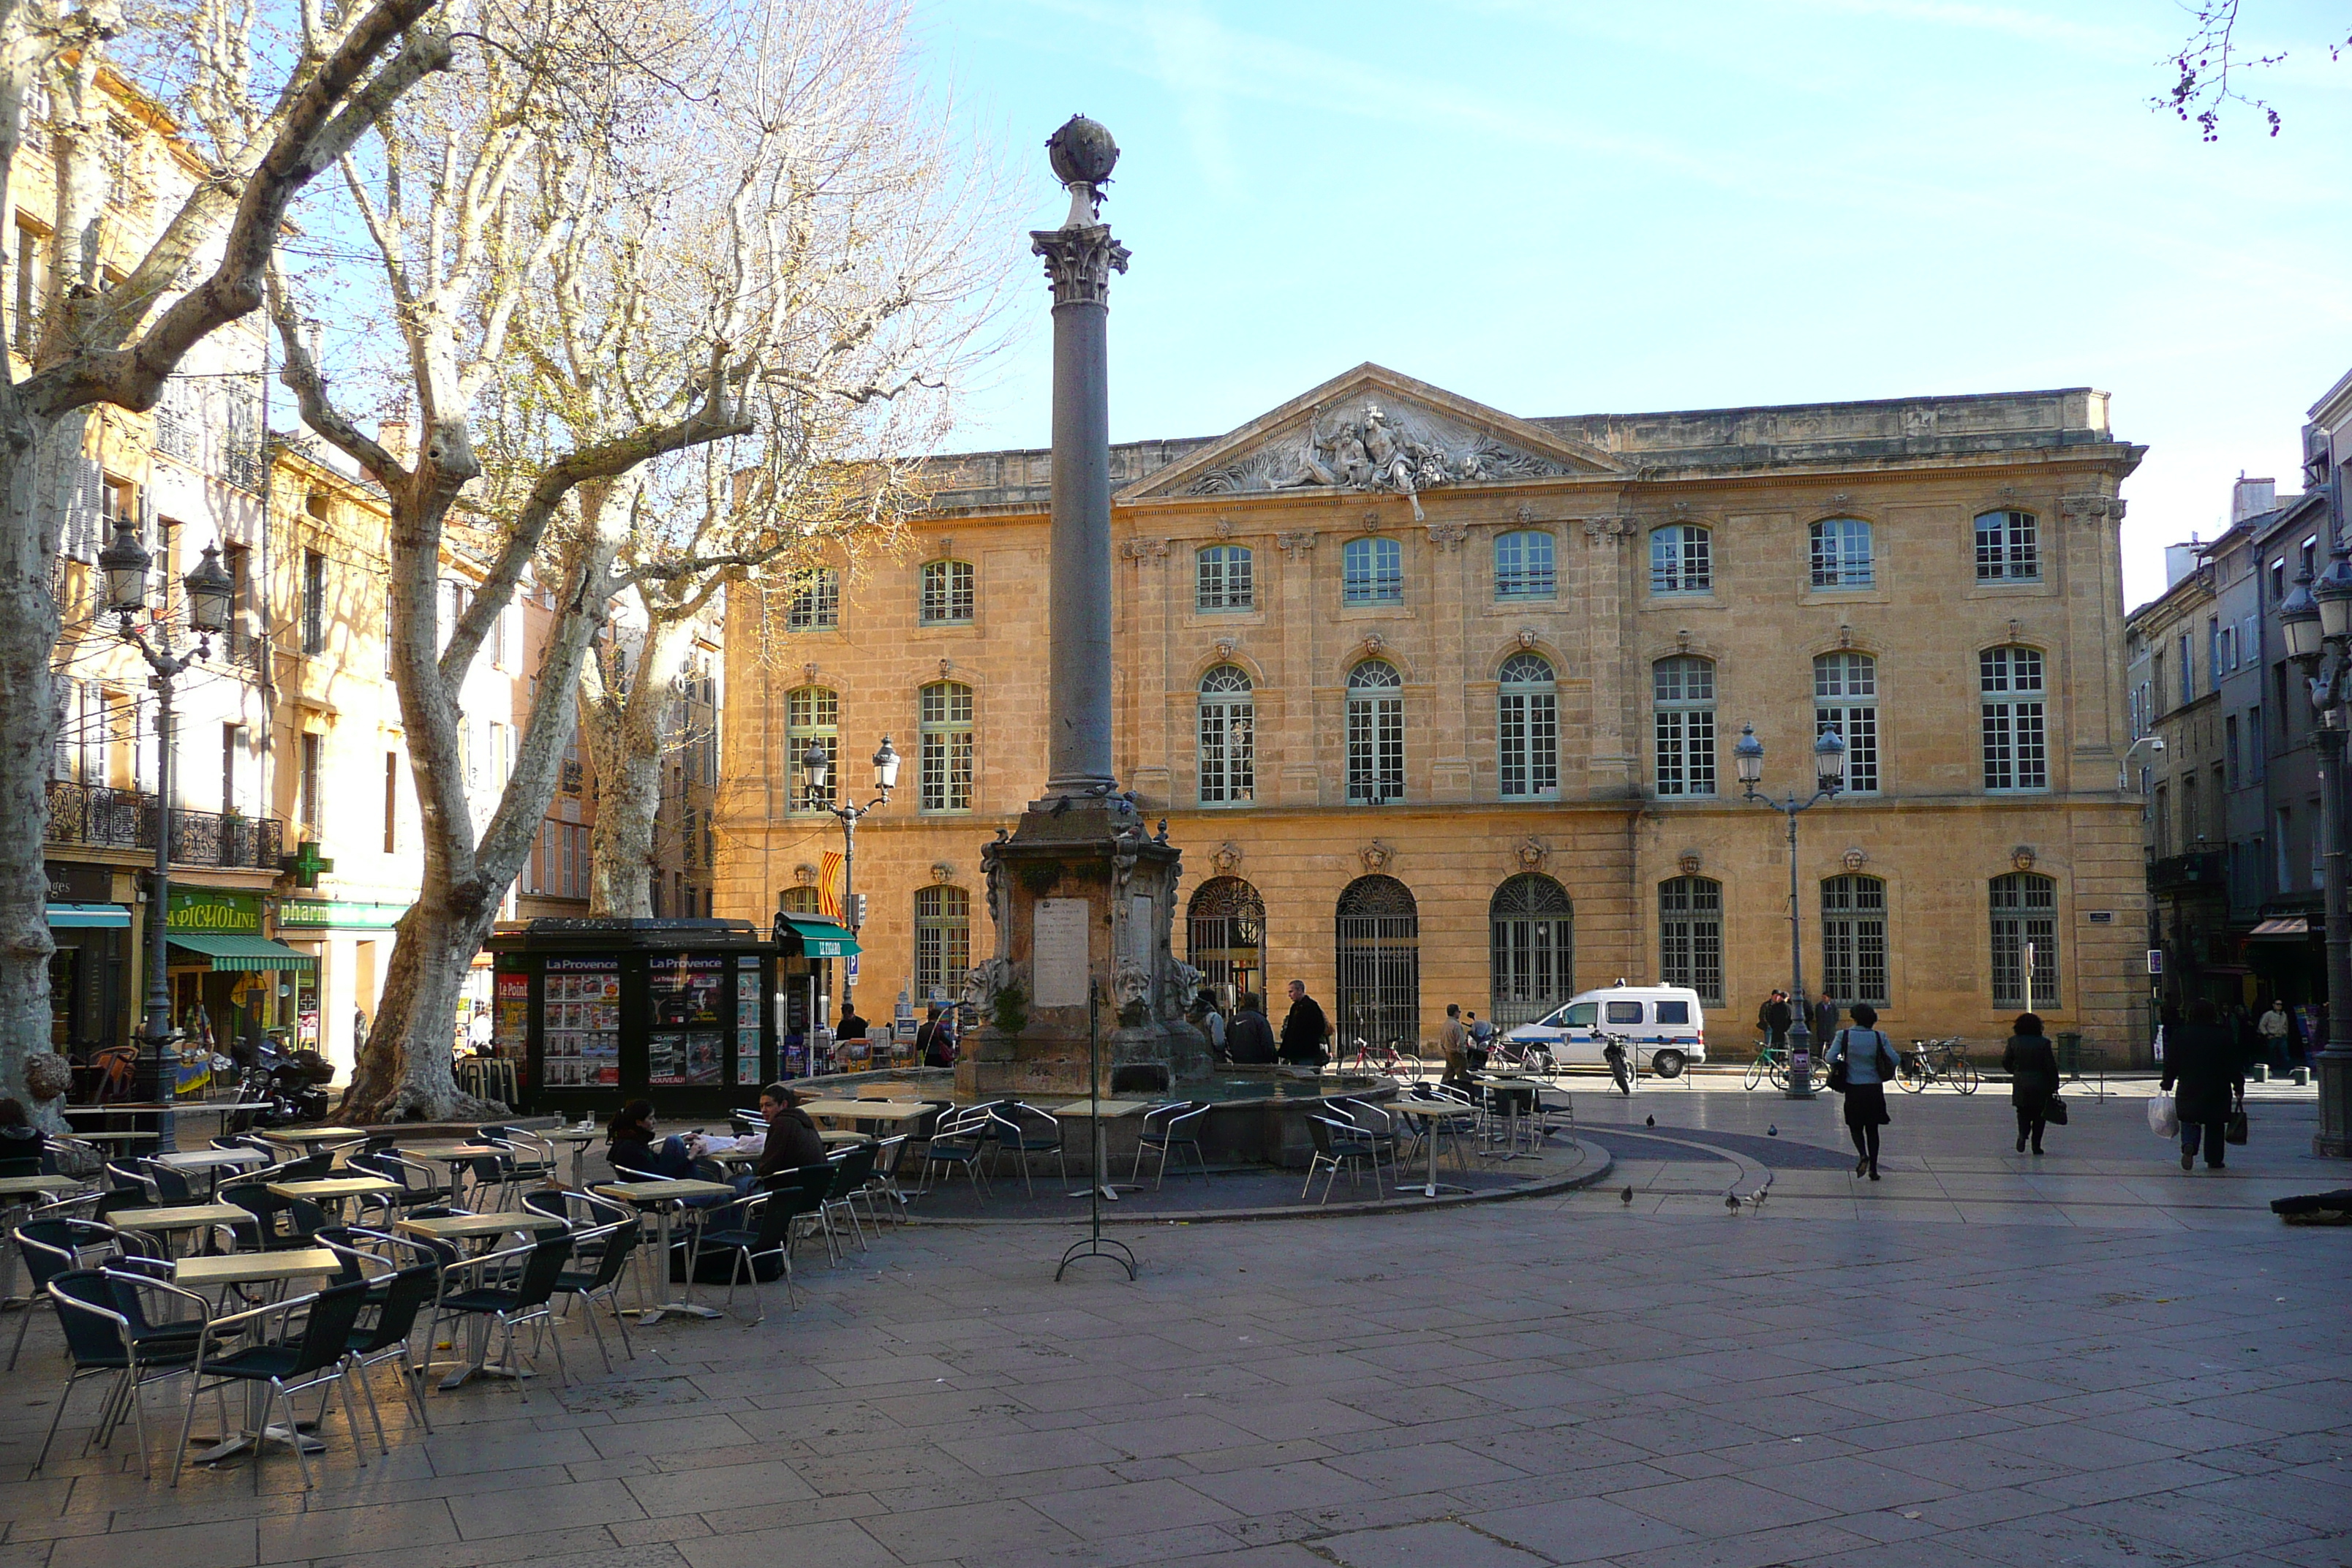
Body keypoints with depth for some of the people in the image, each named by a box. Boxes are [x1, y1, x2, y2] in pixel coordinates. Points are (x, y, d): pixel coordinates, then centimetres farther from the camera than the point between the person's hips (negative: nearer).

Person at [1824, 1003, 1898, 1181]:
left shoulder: (1844, 1036, -7)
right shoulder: (1879, 1037, -5)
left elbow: (1830, 1058, -12)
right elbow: (1895, 1061, -7)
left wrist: (1842, 1063, 9)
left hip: (1854, 1088, -1)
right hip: (1875, 1089, 1)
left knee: (1855, 1126, 13)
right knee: (1872, 1129, 13)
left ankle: (1863, 1154, -15)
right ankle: (1873, 1169, 11)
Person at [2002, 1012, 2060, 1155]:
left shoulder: (2013, 1041, -2)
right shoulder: (2043, 1043, -8)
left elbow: (2006, 1062, 2)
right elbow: (2051, 1066, -7)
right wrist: (2054, 1085, 1)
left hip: (2020, 1085, 2)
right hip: (2040, 1084, -1)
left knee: (2023, 1112, 15)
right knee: (2039, 1116, 9)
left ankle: (2023, 1134, -11)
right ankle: (2036, 1145, 8)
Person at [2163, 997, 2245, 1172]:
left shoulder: (2180, 1035, -3)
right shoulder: (2223, 1036, -5)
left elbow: (2171, 1063, 1)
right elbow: (2234, 1064, -1)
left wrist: (2167, 1084, 10)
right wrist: (2239, 1085, 9)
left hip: (2188, 1090, 1)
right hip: (2218, 1091, 0)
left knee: (2189, 1121, 8)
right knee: (2215, 1125, 11)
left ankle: (2189, 1145, -19)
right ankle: (2214, 1160, 14)